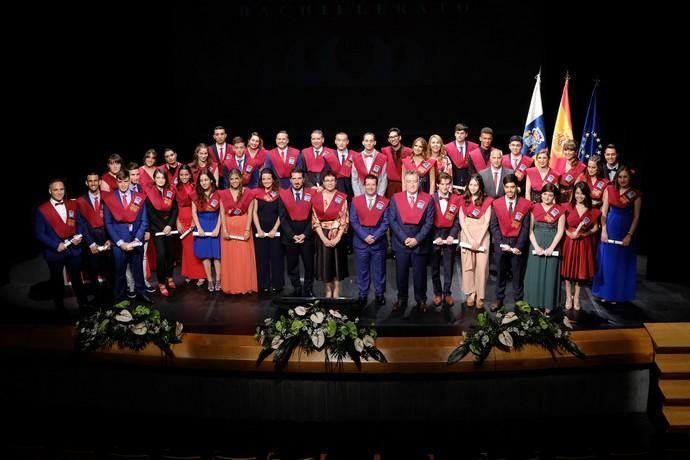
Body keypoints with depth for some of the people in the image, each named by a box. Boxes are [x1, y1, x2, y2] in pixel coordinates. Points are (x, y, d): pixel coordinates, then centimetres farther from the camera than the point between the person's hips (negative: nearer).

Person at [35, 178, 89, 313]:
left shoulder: (72, 205, 3)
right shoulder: (42, 210, -8)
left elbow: (79, 224, 8)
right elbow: (39, 234, -9)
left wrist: (79, 236, -12)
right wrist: (56, 245, -18)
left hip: (73, 250, 2)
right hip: (54, 252, -2)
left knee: (77, 280, 13)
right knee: (57, 283, 15)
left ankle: (84, 306, 27)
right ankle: (60, 309, 30)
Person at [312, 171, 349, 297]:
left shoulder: (342, 197, -3)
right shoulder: (317, 197, 0)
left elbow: (344, 219, -7)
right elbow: (315, 219, -2)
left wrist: (337, 238, -14)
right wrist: (323, 238, -11)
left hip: (338, 235, -1)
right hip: (322, 235, 1)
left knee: (338, 262, 5)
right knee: (325, 262, 5)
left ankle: (337, 291, 18)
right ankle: (328, 290, 21)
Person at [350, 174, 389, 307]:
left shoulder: (384, 202, 0)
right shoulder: (355, 201, 2)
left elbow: (385, 222, -4)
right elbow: (353, 221, -3)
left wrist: (375, 236, -14)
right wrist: (364, 236, -13)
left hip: (379, 242, 0)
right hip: (360, 242, 0)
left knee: (379, 270, 9)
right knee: (362, 271, 8)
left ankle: (380, 294, 23)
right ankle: (363, 295, 20)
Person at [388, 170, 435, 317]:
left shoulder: (427, 199, 0)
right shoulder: (396, 198, 2)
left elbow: (429, 222, -4)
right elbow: (392, 220, -3)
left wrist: (417, 239, -13)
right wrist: (404, 238, -12)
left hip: (420, 244, 0)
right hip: (401, 243, 1)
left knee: (419, 274, 8)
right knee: (401, 274, 8)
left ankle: (421, 300, 22)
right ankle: (401, 299, 23)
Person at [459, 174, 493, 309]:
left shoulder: (487, 200, 1)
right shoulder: (463, 200, 6)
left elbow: (487, 222, -3)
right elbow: (461, 221, 1)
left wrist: (478, 240, -11)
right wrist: (470, 239, -9)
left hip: (482, 235, -1)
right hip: (466, 235, 1)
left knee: (481, 266, -4)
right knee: (467, 265, 1)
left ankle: (480, 295, 4)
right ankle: (470, 293, 10)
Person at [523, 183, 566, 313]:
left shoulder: (560, 210, 1)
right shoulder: (535, 208, 3)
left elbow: (560, 231, -3)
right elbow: (530, 229, 0)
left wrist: (551, 248, -12)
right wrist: (536, 246, -10)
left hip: (552, 247, -1)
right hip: (536, 245, 1)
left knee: (550, 274, 4)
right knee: (535, 273, 4)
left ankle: (548, 304, 13)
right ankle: (535, 302, 15)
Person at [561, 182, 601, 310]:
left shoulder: (593, 210, 1)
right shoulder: (568, 208, -2)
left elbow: (595, 228, 4)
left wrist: (586, 233, -14)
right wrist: (570, 234, -17)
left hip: (585, 243, 1)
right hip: (570, 242, -1)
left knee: (581, 270, 8)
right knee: (568, 269, 4)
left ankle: (576, 297, 21)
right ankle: (568, 297, 16)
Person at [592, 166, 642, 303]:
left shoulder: (636, 194, -4)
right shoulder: (609, 189, -1)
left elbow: (636, 216, -4)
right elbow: (604, 211, -1)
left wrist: (629, 235, -11)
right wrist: (603, 231, -7)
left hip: (626, 231, -1)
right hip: (610, 229, 1)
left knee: (623, 263, 7)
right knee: (607, 260, 7)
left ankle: (618, 294, 19)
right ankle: (605, 292, 20)